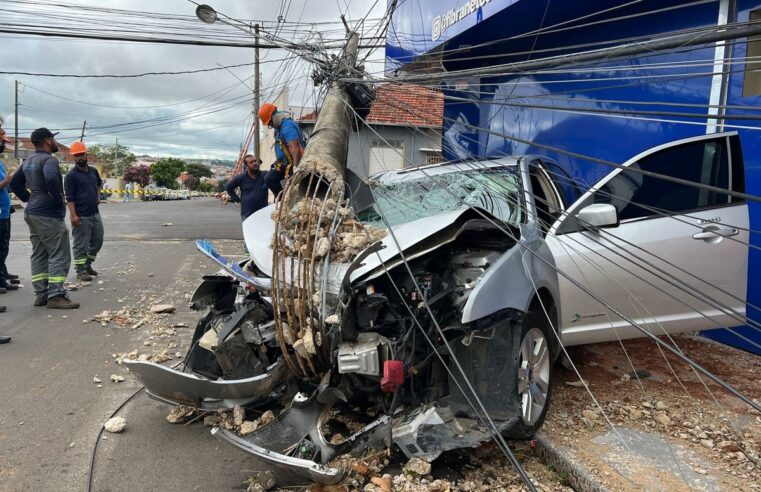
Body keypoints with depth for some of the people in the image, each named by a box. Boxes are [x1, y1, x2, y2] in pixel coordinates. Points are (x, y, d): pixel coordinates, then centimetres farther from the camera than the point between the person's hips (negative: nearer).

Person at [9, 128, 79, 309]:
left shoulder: (28, 162, 16)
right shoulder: (49, 159, -14)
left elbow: (14, 183, 23)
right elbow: (51, 179, -34)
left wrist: (29, 199, 18)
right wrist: (58, 198, -19)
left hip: (32, 213, 10)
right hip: (48, 215, -10)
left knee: (39, 255, 12)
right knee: (59, 255, -6)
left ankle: (41, 295, 14)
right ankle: (55, 296, -9)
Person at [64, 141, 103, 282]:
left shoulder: (93, 171, 11)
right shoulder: (71, 175, -9)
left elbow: (99, 184, 32)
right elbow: (69, 197, -14)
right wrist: (73, 215, -22)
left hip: (95, 213, 7)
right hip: (81, 217, -7)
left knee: (97, 241, 15)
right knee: (81, 245, -1)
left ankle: (87, 265, 30)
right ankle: (81, 270, 8)